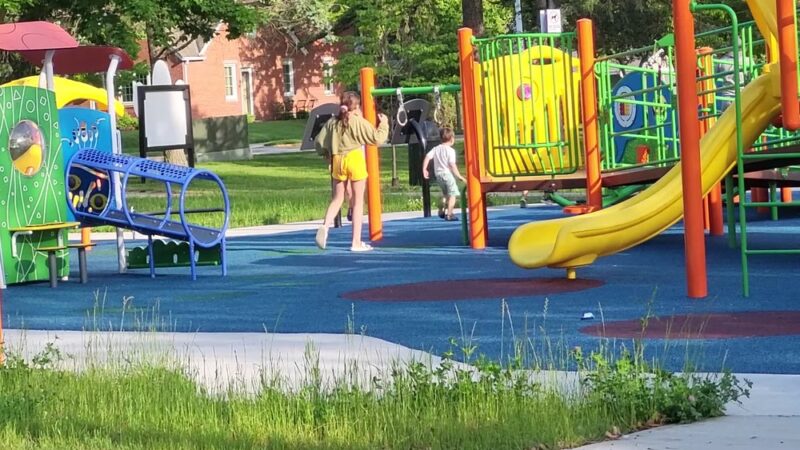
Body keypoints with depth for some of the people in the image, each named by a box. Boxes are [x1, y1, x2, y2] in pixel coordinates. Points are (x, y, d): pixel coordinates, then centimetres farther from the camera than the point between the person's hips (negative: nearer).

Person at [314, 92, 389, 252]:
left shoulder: (332, 122, 6)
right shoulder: (359, 121, -7)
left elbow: (319, 142, 8)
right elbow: (377, 138, -9)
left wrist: (326, 154, 26)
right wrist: (383, 124, 6)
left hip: (337, 160, 4)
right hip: (355, 159, -4)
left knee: (337, 198, 16)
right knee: (358, 201, 4)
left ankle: (325, 225, -14)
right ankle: (356, 242, 3)